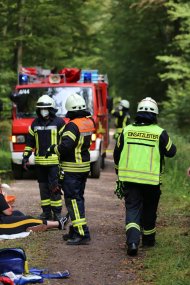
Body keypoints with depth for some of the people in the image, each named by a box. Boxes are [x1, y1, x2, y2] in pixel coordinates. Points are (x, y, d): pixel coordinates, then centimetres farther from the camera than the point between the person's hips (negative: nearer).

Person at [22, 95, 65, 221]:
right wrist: (25, 157, 11)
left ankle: (57, 212, -2)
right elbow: (30, 142, 18)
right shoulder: (35, 123, 12)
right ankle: (46, 212, 17)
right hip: (40, 162, 5)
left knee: (55, 187, -7)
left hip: (54, 162, -5)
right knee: (43, 187, 9)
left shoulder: (59, 122, -1)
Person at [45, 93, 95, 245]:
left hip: (72, 170, -9)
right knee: (78, 198, 17)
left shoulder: (73, 126, -20)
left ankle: (82, 233, -12)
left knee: (73, 201, -7)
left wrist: (53, 149, -11)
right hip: (85, 167, 9)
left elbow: (65, 146, -27)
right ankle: (76, 231, 26)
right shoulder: (89, 122, 4)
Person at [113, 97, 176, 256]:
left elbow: (117, 154, 10)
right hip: (151, 180, -1)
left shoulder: (127, 131, 2)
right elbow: (171, 152, 4)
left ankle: (132, 241, -19)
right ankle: (148, 239, 32)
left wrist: (119, 171, 25)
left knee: (132, 209, 0)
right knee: (149, 211, 17)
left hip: (129, 178, 1)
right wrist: (171, 144, 26)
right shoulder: (160, 133, -7)